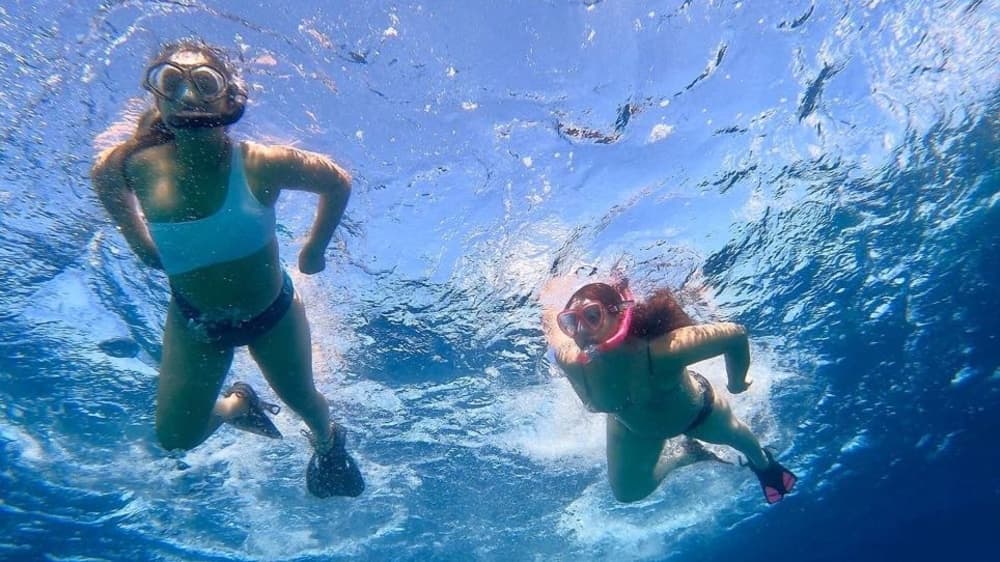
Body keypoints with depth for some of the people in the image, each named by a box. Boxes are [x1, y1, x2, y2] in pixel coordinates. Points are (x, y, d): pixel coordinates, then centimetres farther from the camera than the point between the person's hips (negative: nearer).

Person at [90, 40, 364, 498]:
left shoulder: (263, 164, -28)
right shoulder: (137, 166, -22)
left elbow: (338, 182, -13)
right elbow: (102, 176, 3)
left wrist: (314, 248, -6)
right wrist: (139, 241, -3)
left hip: (272, 312, -2)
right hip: (194, 321, 2)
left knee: (301, 399, 21)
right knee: (175, 437, 11)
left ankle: (328, 446, 59)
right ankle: (238, 404, 46)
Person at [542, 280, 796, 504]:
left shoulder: (661, 351, -50)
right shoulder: (572, 363, -41)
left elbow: (736, 333, -38)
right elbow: (550, 315, -21)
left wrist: (737, 383, -21)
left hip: (694, 410, -1)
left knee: (732, 433, 30)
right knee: (627, 492, 16)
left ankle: (763, 464, 69)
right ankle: (686, 456, 42)